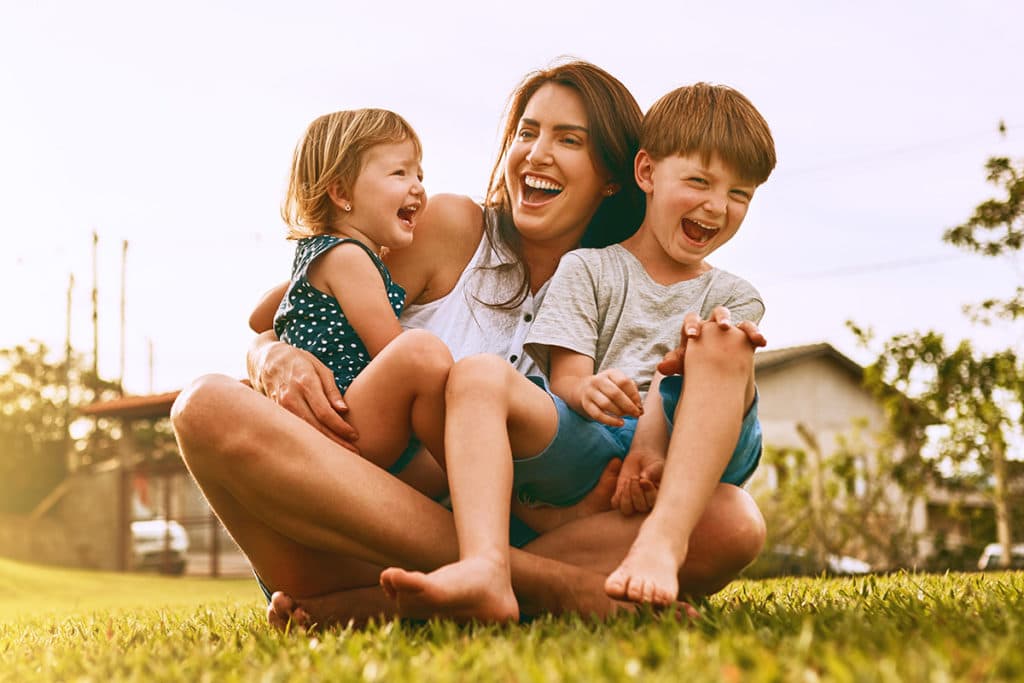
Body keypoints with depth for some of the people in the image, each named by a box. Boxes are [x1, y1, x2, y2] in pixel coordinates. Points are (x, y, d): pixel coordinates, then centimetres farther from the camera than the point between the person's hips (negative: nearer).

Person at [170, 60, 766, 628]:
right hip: (364, 540, -1)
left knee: (736, 520, -22)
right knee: (210, 405, -27)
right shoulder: (453, 228, 6)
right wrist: (279, 360, -18)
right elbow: (268, 336, 7)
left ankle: (370, 606, -33)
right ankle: (538, 583, -34)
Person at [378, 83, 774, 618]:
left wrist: (655, 430, -21)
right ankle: (485, 572, -48)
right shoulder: (588, 270, 16)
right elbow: (564, 378, 3)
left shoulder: (734, 299, 20)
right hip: (583, 451, 0)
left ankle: (660, 546, -42)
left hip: (678, 461, 0)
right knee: (478, 376, -25)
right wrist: (588, 391, -23)